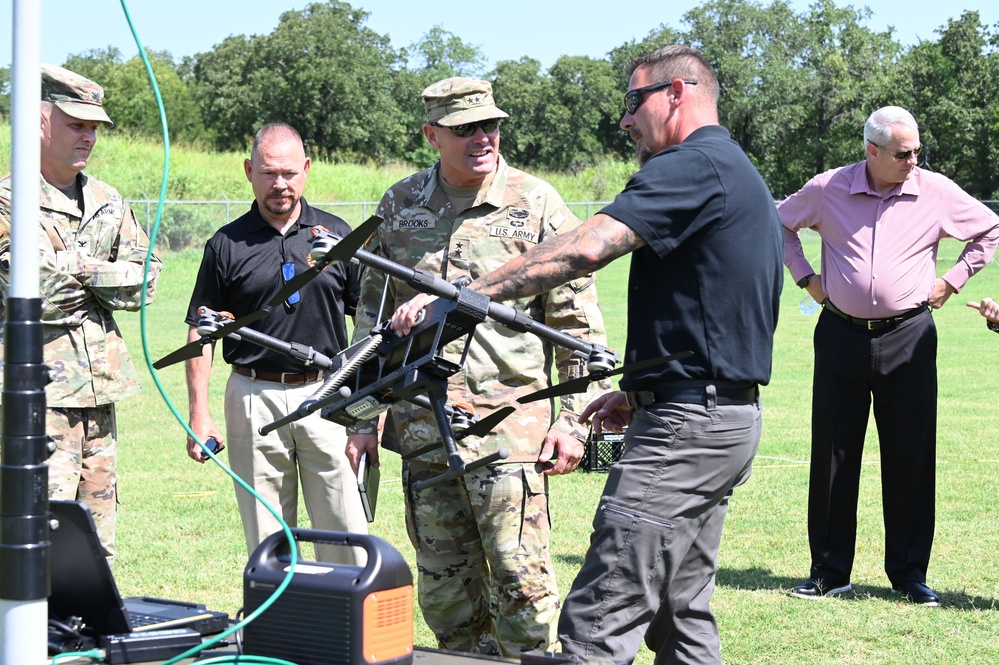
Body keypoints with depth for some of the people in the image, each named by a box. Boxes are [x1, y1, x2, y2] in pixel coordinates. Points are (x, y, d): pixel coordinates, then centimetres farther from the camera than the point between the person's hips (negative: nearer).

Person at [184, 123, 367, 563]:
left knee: (346, 536, -3)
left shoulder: (337, 234, 8)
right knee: (266, 541, 5)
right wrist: (199, 414, -2)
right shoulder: (227, 245, 5)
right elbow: (201, 332, 6)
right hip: (254, 399, 0)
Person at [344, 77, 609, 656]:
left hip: (510, 427, -4)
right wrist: (364, 418, 13)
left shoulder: (536, 204, -1)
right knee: (443, 590, 10)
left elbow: (579, 322, 1)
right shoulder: (399, 207, 9)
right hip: (422, 429, 4)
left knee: (520, 586, -6)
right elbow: (372, 316, 16)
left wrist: (573, 421, -5)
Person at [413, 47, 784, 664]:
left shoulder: (692, 166, -13)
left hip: (687, 425, -11)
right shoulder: (743, 176, 21)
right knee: (682, 615, 15)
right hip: (730, 413, 11)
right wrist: (641, 394, 17)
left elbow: (585, 248, -26)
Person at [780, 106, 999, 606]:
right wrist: (805, 277, 9)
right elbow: (779, 223, 18)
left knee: (911, 456, 2)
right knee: (832, 454, 4)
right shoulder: (827, 190, -1)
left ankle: (910, 573, 13)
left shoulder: (937, 193, -1)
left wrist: (952, 281, 6)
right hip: (841, 335, 0)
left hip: (908, 338, 0)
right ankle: (829, 570, 15)